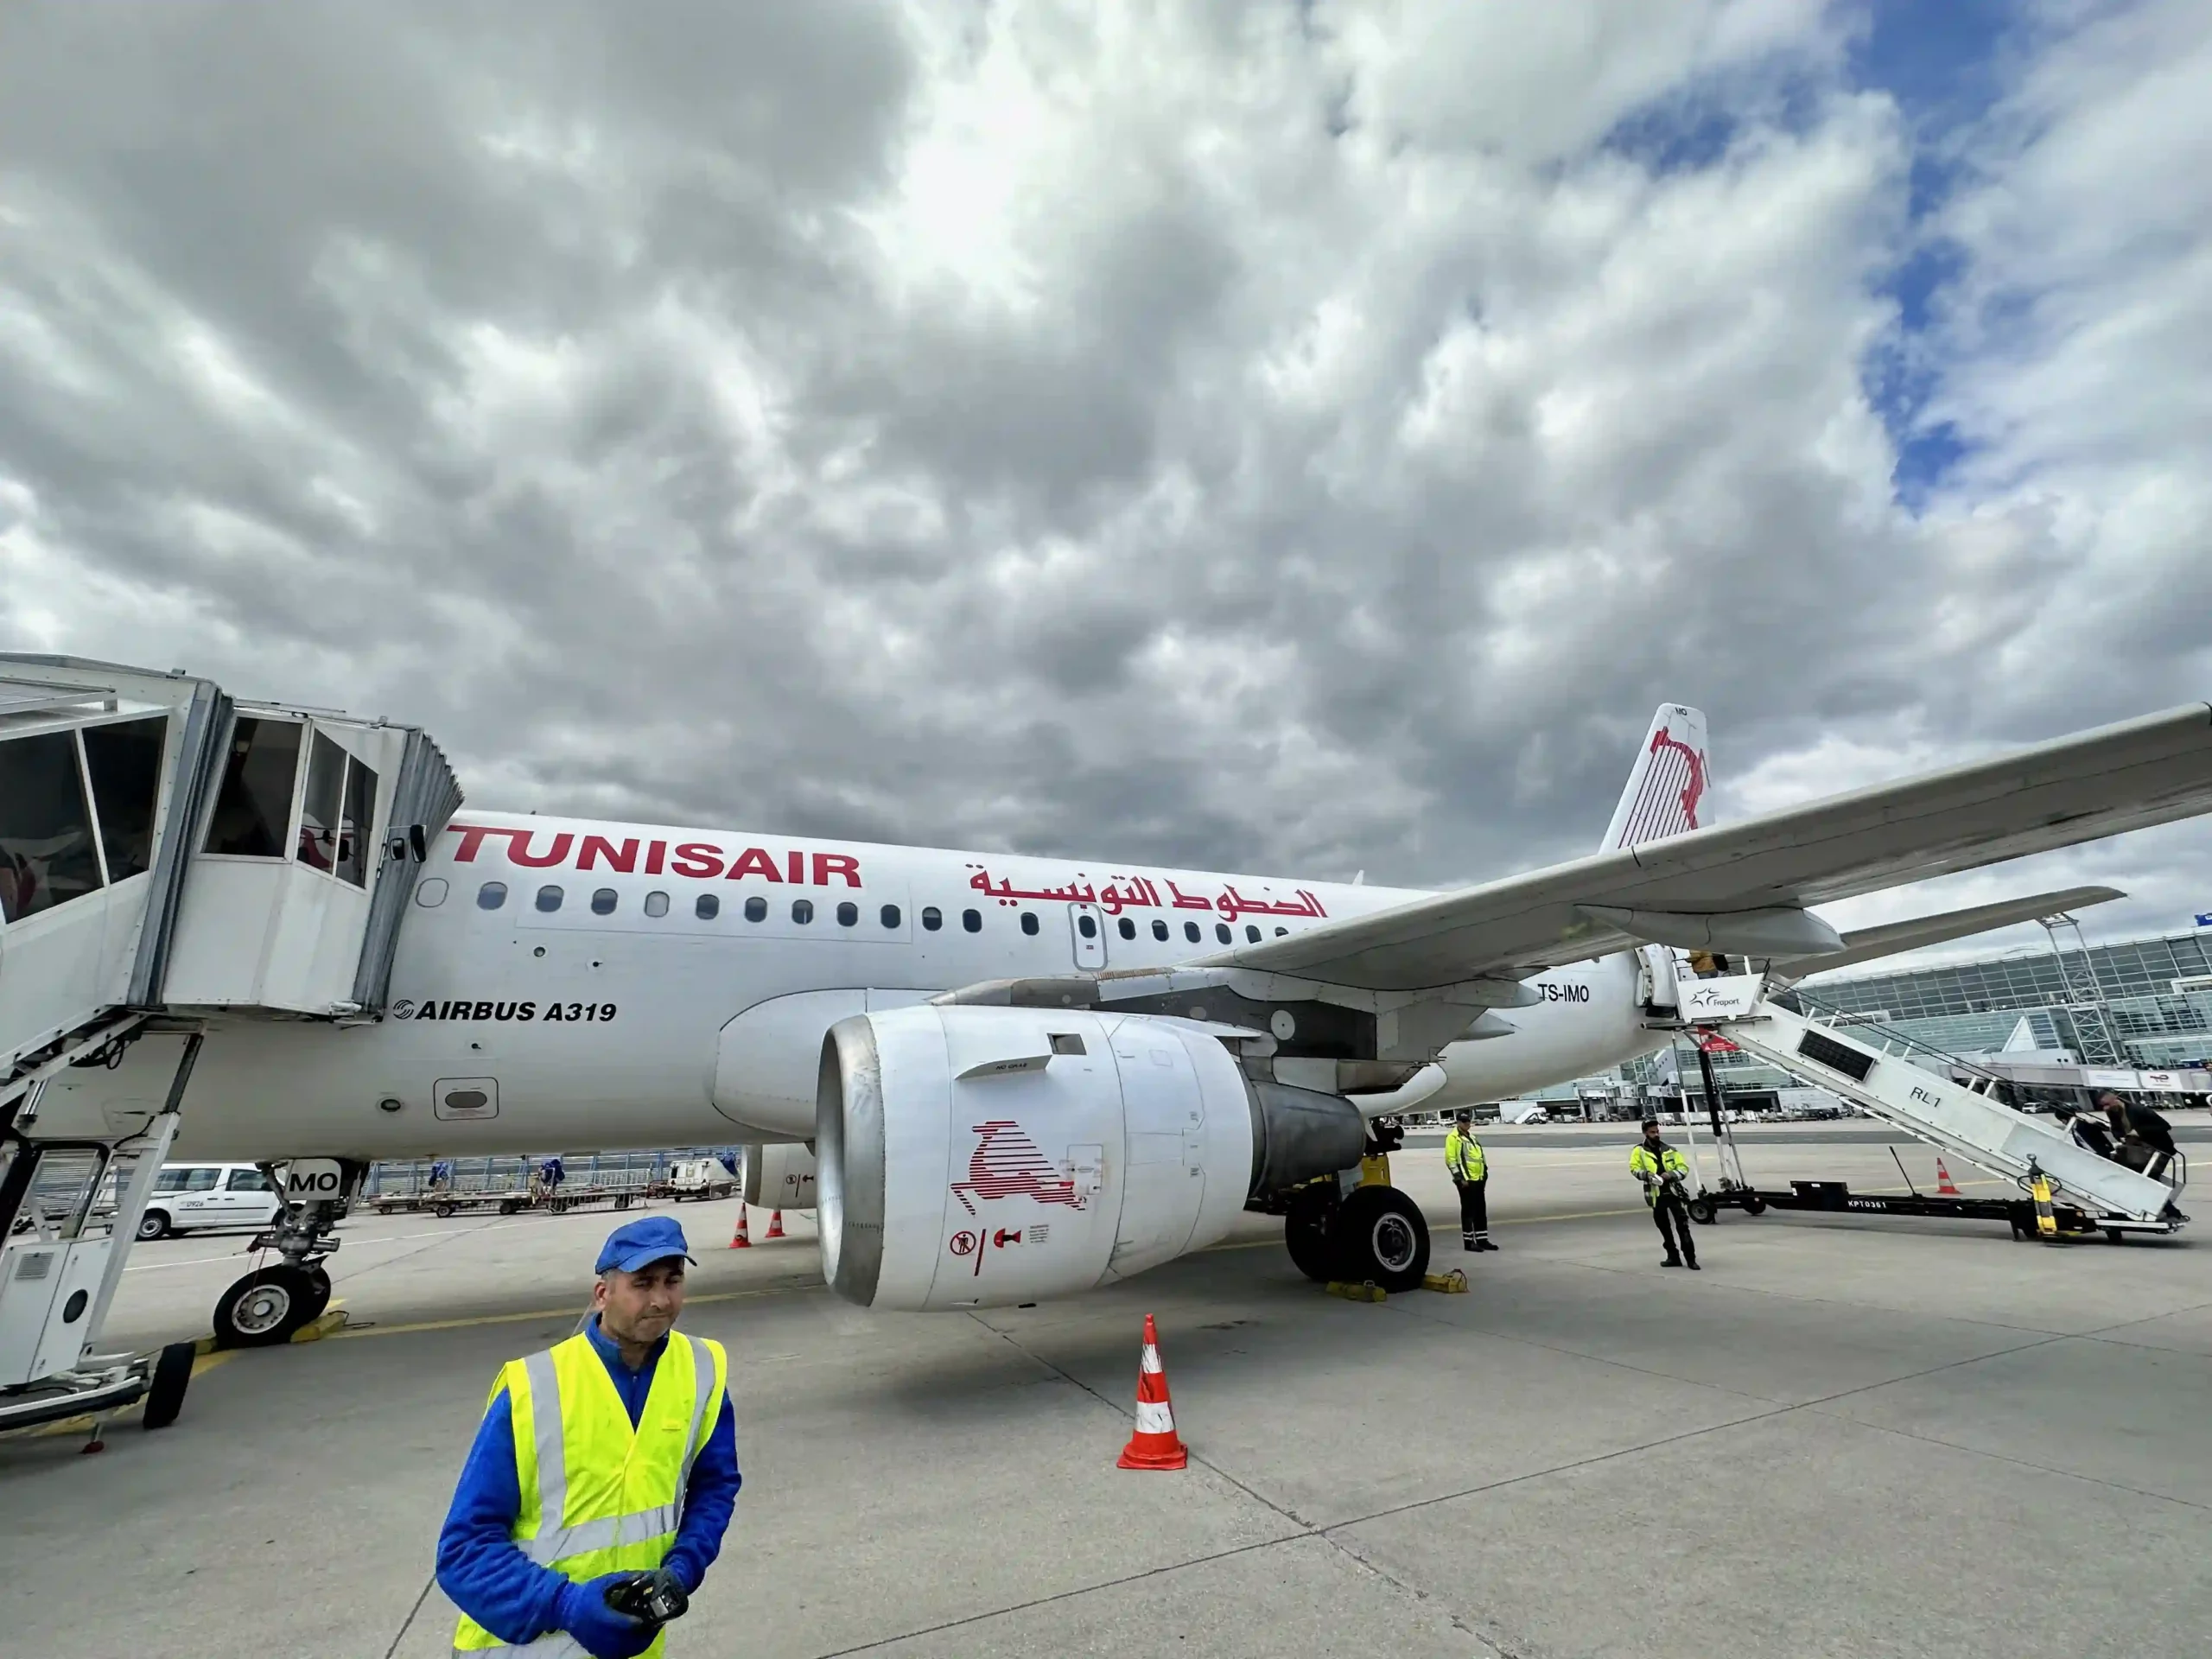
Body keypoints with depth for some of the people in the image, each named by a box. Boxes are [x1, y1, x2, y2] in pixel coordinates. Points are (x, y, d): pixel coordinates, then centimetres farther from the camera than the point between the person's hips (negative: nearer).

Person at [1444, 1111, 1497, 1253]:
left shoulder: (1472, 1137, 19)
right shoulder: (1453, 1138, -9)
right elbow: (1450, 1160, -15)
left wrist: (1485, 1175, 19)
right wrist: (1459, 1178, -18)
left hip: (1478, 1179, 8)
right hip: (1466, 1181, -8)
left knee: (1481, 1210, 11)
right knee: (1468, 1211, -4)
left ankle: (1482, 1240, 20)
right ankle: (1468, 1242, 3)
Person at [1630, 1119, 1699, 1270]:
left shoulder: (1669, 1150, 9)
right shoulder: (1639, 1150, 0)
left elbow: (1684, 1168, 6)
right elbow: (1634, 1168, -8)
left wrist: (1671, 1174, -13)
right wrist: (1646, 1174, -27)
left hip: (1673, 1192, 1)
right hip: (1656, 1195, 0)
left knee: (1682, 1225, -5)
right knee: (1664, 1228, 10)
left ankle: (1690, 1258, 1)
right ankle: (1674, 1257, 23)